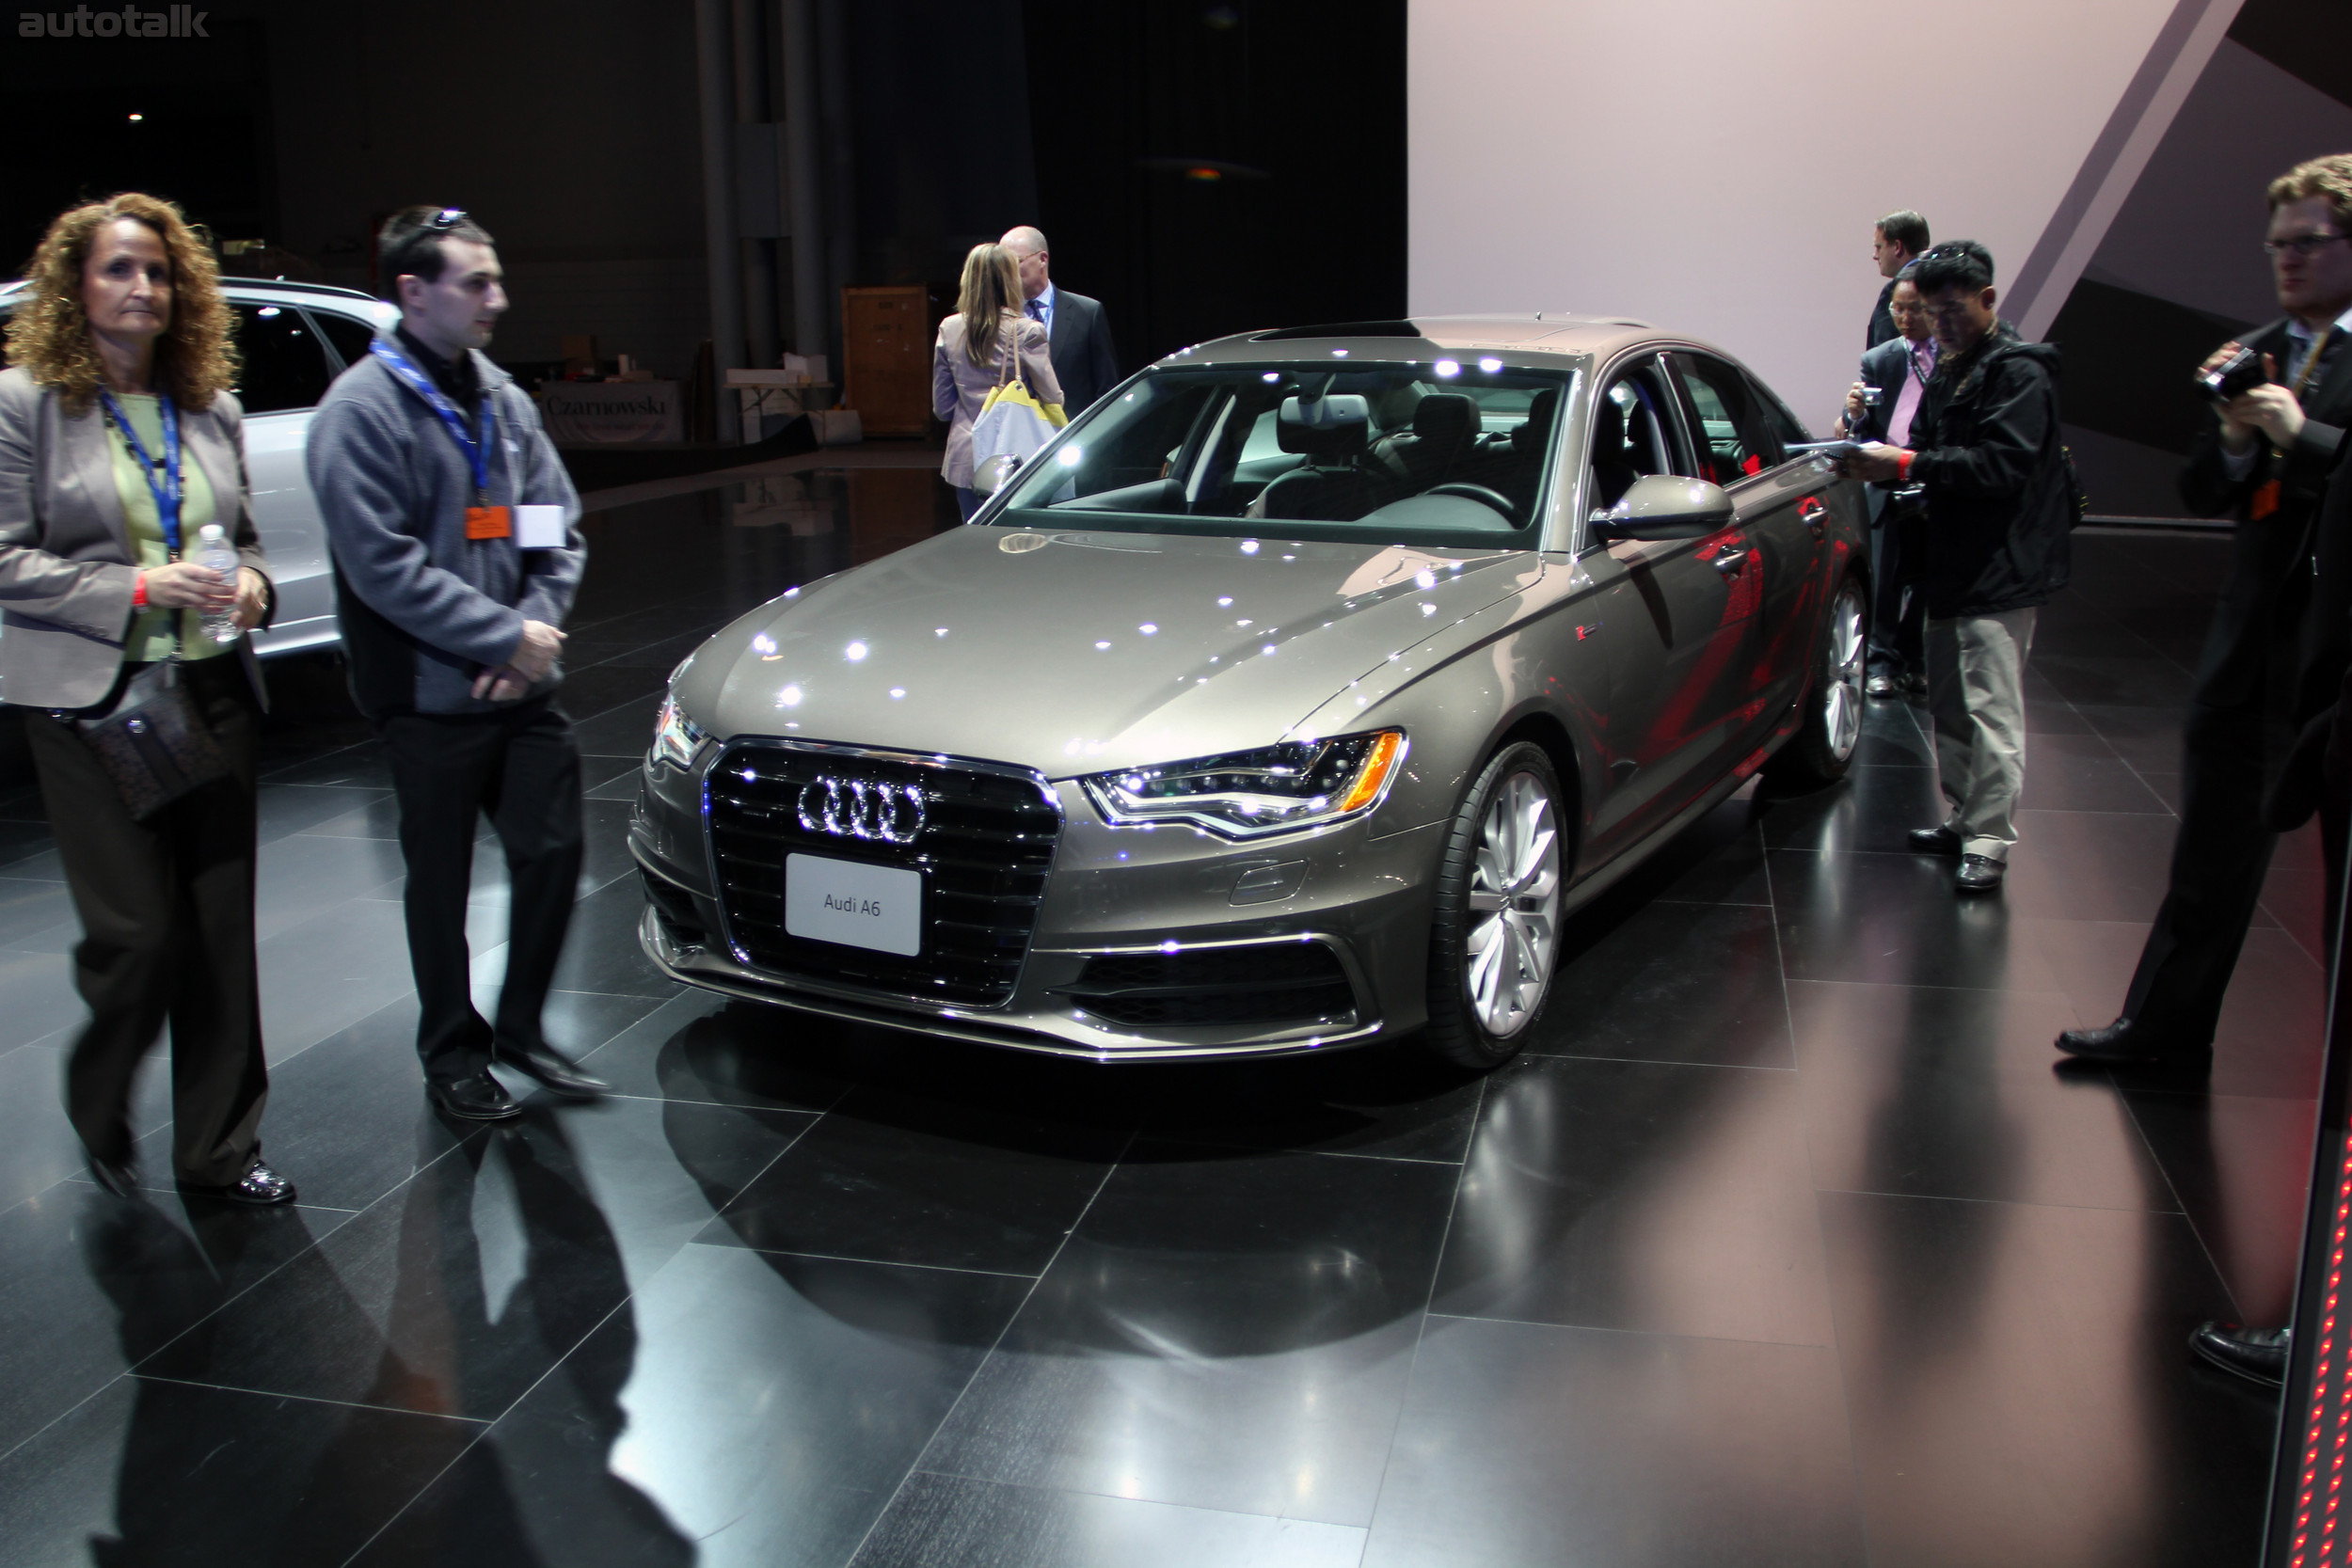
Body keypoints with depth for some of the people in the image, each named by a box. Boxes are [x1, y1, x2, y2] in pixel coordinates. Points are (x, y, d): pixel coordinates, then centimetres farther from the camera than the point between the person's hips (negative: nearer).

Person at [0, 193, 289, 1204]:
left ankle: (219, 1150, 18)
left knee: (222, 927, 6)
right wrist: (138, 587, -18)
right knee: (136, 932, -7)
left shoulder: (212, 407, 13)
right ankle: (100, 1111, 24)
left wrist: (249, 583, -1)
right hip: (92, 702, -4)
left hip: (214, 693, 5)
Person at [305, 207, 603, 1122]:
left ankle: (521, 1026, 26)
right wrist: (506, 636, -16)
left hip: (524, 689, 6)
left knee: (553, 851, 6)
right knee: (441, 882, 7)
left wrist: (535, 631, -5)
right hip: (429, 697, -5)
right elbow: (383, 568, -16)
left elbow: (557, 530, 11)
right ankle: (451, 1050, 25)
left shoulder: (501, 398, 10)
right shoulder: (361, 411, -11)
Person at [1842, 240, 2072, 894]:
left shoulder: (2020, 372, -12)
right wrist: (1882, 459, -3)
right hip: (1953, 564, 9)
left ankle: (1990, 840, -3)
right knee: (1948, 703, 15)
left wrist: (1906, 464, -26)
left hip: (2002, 570, -9)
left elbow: (2003, 466, -23)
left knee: (1991, 710, -8)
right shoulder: (1950, 365, 16)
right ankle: (1966, 819, 27)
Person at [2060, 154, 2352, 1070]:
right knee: (2213, 852, 14)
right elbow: (2202, 497, 9)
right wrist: (2234, 438, -8)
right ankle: (2166, 1028, 26)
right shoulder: (2253, 356, 12)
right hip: (2250, 644, 6)